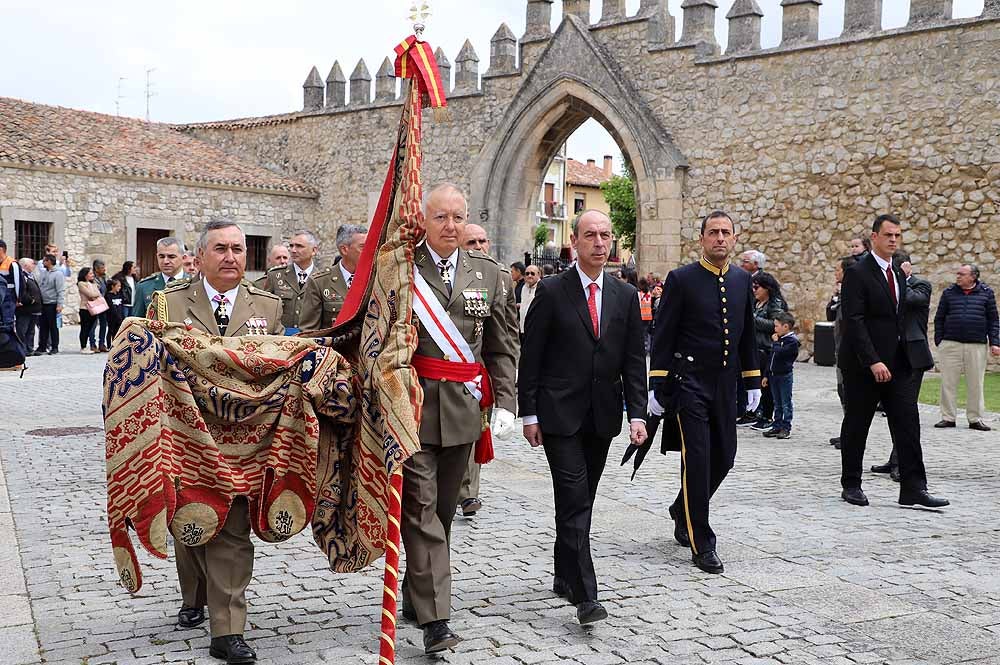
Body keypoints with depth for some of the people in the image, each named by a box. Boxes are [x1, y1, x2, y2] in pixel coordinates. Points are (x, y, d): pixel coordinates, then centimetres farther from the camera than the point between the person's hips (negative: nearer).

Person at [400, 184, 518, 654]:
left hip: (462, 408, 4)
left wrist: (504, 403, 2)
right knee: (420, 507, -6)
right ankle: (434, 618, -4)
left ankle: (416, 595, 30)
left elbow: (502, 347, 11)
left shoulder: (487, 272, 9)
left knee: (443, 508, 13)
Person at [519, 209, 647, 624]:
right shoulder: (551, 292, -5)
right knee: (574, 502, -9)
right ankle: (585, 596, -9)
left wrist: (636, 414, -2)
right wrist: (529, 414, -6)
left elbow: (634, 360, 6)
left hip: (602, 415, 5)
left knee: (581, 501, 13)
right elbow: (530, 357, -4)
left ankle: (564, 576, 29)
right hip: (560, 414, -4)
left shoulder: (626, 296, 7)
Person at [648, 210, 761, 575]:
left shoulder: (743, 280, 10)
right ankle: (701, 542, 4)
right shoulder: (681, 279, -6)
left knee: (723, 458, 11)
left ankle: (683, 513, 35)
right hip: (689, 383, -5)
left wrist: (753, 380, 14)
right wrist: (656, 386, -9)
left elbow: (747, 334, 17)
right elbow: (663, 336, -6)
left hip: (725, 386, 6)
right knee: (697, 460, -6)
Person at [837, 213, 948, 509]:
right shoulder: (858, 273, -10)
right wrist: (873, 362, -23)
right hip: (864, 365, -7)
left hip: (898, 363, 7)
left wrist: (905, 355, 10)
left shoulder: (899, 274, 15)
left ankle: (913, 488, 1)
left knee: (908, 424, -1)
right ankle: (851, 485, 16)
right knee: (856, 426, 4)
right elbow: (853, 321, -17)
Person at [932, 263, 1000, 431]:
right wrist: (938, 341, 4)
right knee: (948, 382, 0)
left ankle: (975, 419, 12)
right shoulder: (948, 293, 8)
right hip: (950, 344, 1)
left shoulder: (986, 293, 7)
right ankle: (948, 417, 8)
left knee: (975, 384, 3)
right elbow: (939, 318, 10)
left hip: (977, 346, 0)